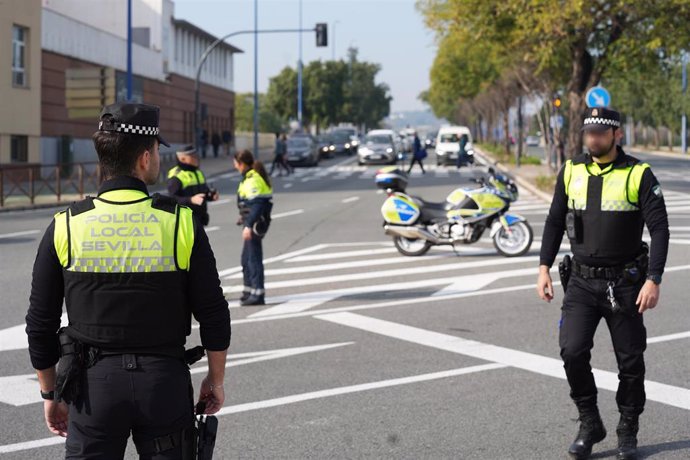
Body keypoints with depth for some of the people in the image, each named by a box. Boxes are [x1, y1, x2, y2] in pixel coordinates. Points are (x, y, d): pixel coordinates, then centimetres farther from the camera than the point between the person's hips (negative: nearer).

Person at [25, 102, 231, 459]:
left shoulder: (66, 227, -4)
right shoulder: (181, 223, -7)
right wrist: (215, 380, 11)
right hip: (165, 380, 0)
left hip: (94, 382, 1)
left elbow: (40, 323, 1)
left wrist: (50, 393, 13)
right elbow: (214, 316, -3)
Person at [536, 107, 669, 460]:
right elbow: (555, 222, 13)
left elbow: (659, 229, -9)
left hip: (625, 284, -2)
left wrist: (653, 280, -17)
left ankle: (628, 431, 24)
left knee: (630, 361, 6)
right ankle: (589, 424, 7)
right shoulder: (571, 172, 4)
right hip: (581, 281, 2)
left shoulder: (639, 175, -7)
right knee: (572, 352, -12)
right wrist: (544, 267, 5)